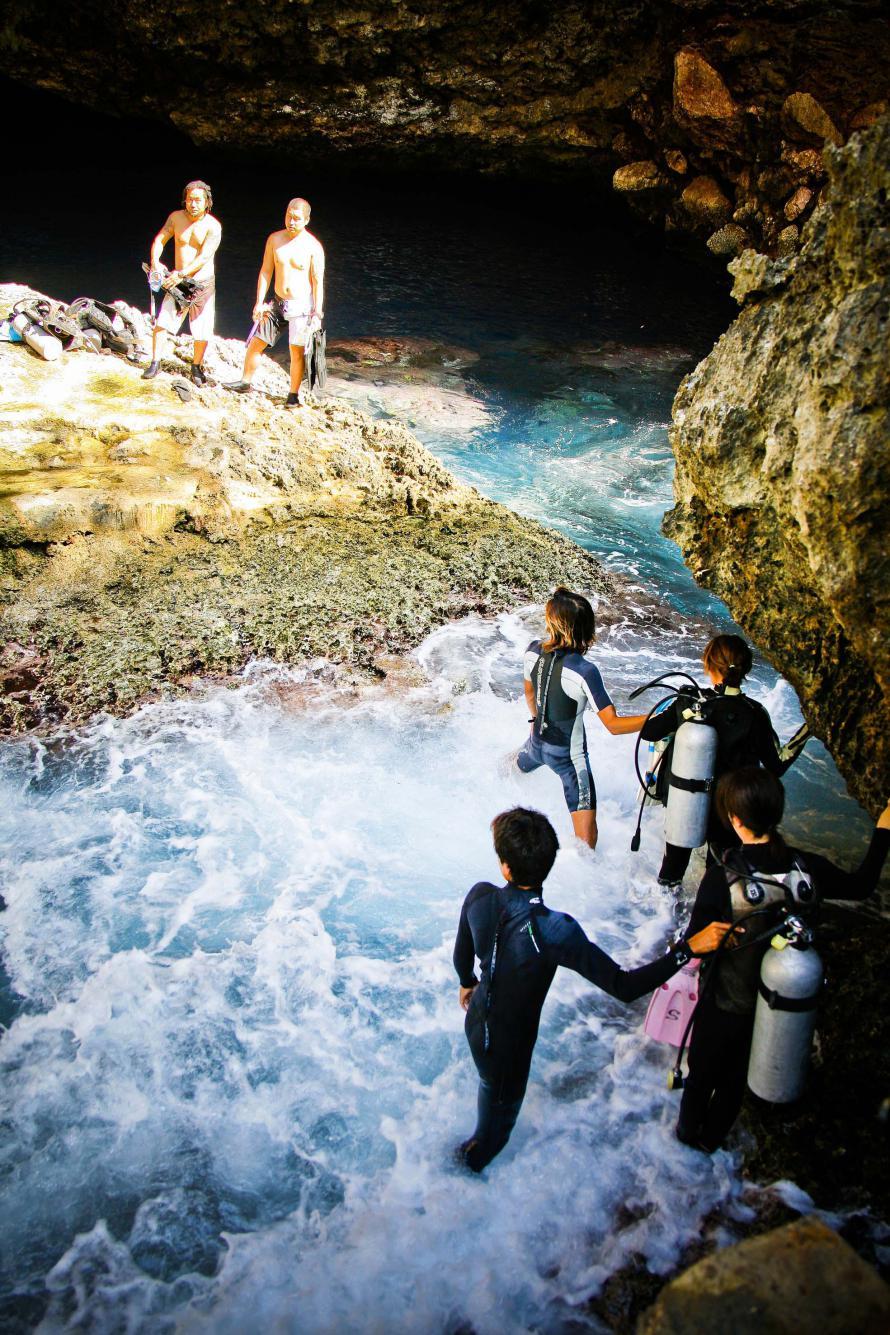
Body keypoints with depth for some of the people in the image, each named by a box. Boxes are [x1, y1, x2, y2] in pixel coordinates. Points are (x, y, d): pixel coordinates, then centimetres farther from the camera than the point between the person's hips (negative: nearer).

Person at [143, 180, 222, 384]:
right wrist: (155, 262, -15)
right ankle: (155, 363, 5)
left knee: (202, 331, 1)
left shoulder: (213, 226, -11)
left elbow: (204, 257, -20)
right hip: (178, 281, 2)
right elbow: (160, 240, 4)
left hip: (203, 283, -2)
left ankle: (197, 367, 22)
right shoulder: (176, 217, 0)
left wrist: (182, 274, -30)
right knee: (162, 322, -6)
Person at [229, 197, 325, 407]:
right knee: (255, 343, 6)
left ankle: (294, 394, 13)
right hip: (278, 303, 4)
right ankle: (245, 382, 23)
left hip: (301, 305, -4)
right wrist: (259, 302, -2)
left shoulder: (313, 246, -10)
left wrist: (317, 313, -14)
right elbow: (265, 272, 3)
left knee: (297, 351, -1)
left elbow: (318, 282, -9)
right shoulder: (275, 239, 0)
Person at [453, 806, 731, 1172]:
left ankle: (482, 1145, 69)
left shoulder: (480, 897, -23)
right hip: (509, 1040, -5)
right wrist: (689, 947, -37)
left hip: (477, 1020, 5)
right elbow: (624, 987, -40)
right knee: (503, 1099, 30)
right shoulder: (554, 931, -40)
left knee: (492, 1082, 38)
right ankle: (478, 1155, 60)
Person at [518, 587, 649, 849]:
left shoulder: (533, 651, -14)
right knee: (586, 834, -2)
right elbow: (613, 725, -30)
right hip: (569, 756, -7)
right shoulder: (584, 671, -32)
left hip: (538, 742, 7)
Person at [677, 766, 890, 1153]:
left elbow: (693, 944, -24)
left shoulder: (720, 879, -32)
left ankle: (689, 1132, 48)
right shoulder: (809, 869, -21)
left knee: (702, 1070, 25)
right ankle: (712, 1137, 49)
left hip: (724, 1002, -3)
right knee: (736, 1075, 28)